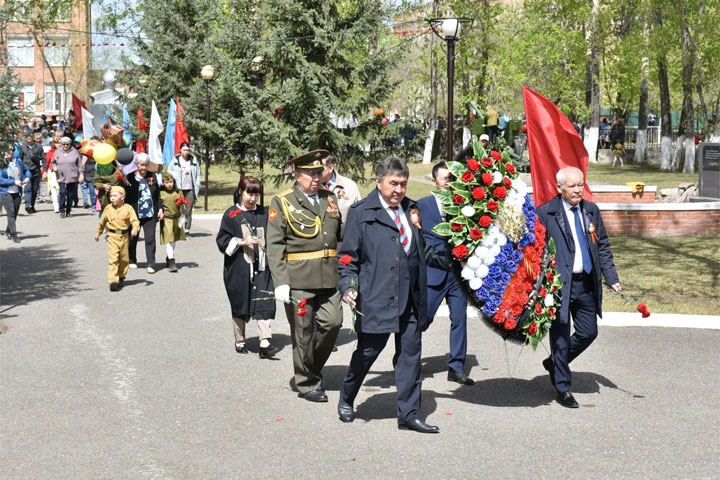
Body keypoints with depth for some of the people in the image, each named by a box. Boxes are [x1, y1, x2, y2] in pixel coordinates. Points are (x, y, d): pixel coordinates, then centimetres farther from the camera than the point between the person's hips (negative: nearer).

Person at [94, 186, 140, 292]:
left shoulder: (128, 208, -4)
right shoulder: (108, 209, 2)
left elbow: (135, 220, -12)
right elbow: (102, 222, 16)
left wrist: (135, 229, -32)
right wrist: (98, 233, 26)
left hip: (124, 236, 1)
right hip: (112, 236, -1)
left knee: (124, 259, 13)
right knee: (113, 259, -12)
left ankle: (121, 277, 33)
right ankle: (113, 280, -16)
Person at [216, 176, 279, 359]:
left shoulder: (264, 213, 9)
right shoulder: (231, 214, 0)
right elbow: (222, 240, -3)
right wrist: (242, 242, -16)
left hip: (261, 268, 2)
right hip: (239, 269, -2)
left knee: (263, 305, -9)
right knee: (240, 306, 8)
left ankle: (265, 343, -14)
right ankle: (239, 342, 22)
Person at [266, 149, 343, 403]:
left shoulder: (330, 198, 13)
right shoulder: (282, 203, -2)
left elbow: (341, 236, 18)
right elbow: (274, 246, -6)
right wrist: (280, 282, -14)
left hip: (329, 277, 4)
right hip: (298, 279, -4)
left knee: (333, 321, -3)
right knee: (303, 332, 2)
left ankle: (313, 367, 22)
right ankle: (307, 383, 18)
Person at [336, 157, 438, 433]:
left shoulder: (412, 210, 14)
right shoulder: (361, 213, -1)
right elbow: (348, 256, -1)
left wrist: (422, 294, 13)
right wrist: (348, 286, -13)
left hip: (410, 298, 5)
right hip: (375, 297, -5)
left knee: (410, 355, 5)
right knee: (367, 351, 4)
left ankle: (409, 415, 12)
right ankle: (346, 400, 28)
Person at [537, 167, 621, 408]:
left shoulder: (591, 211, 10)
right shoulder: (545, 213, -8)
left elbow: (603, 247, 15)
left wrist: (612, 277, 8)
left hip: (586, 283, 6)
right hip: (559, 285, -6)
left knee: (589, 332, 9)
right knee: (561, 336, 3)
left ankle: (555, 362, 34)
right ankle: (562, 388, 16)